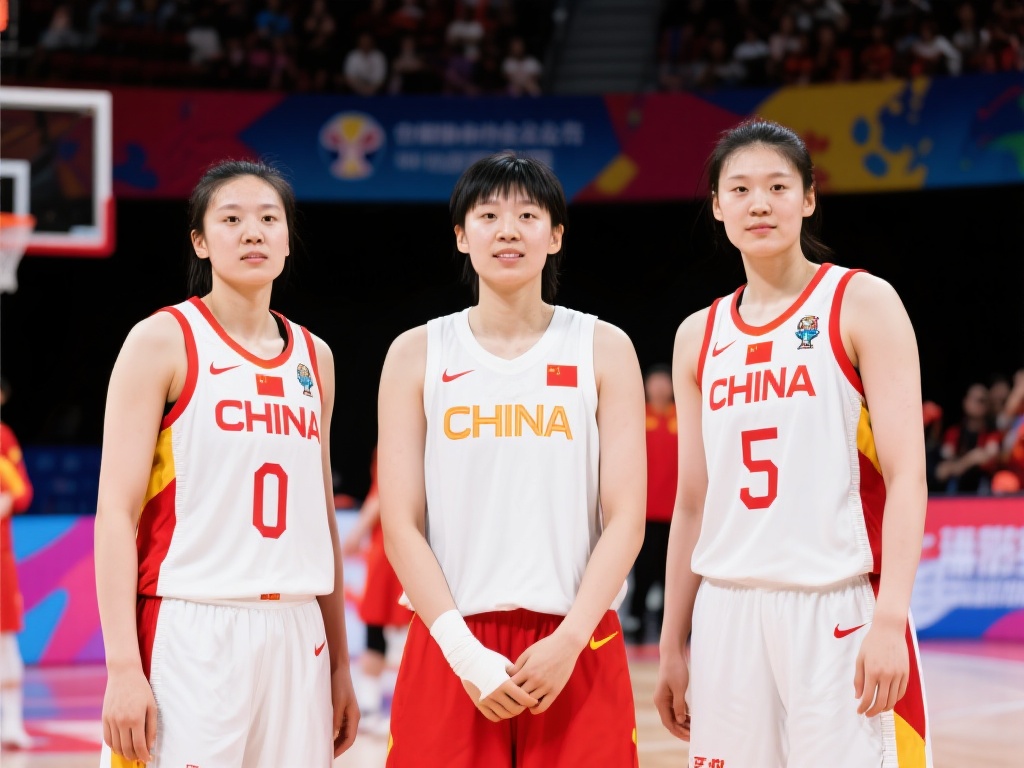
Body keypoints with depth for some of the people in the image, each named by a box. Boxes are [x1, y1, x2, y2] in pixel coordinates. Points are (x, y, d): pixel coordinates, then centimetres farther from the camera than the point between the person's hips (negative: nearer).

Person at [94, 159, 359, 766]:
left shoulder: (314, 357, 14)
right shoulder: (163, 341, -2)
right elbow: (117, 509, -7)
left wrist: (340, 663, 17)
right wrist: (123, 665, -16)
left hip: (293, 635, 5)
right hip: (189, 635, -5)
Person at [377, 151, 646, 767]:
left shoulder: (602, 348, 6)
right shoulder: (418, 353, 7)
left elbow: (626, 518, 0)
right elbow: (400, 524, 1)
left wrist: (569, 641, -11)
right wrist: (464, 651, -10)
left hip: (576, 647, 0)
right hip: (452, 646, 0)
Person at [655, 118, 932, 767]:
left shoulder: (863, 303, -1)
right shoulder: (699, 336, 13)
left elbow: (906, 475, -8)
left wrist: (890, 619, -18)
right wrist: (673, 645, 15)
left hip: (839, 609, -4)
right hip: (728, 611, 4)